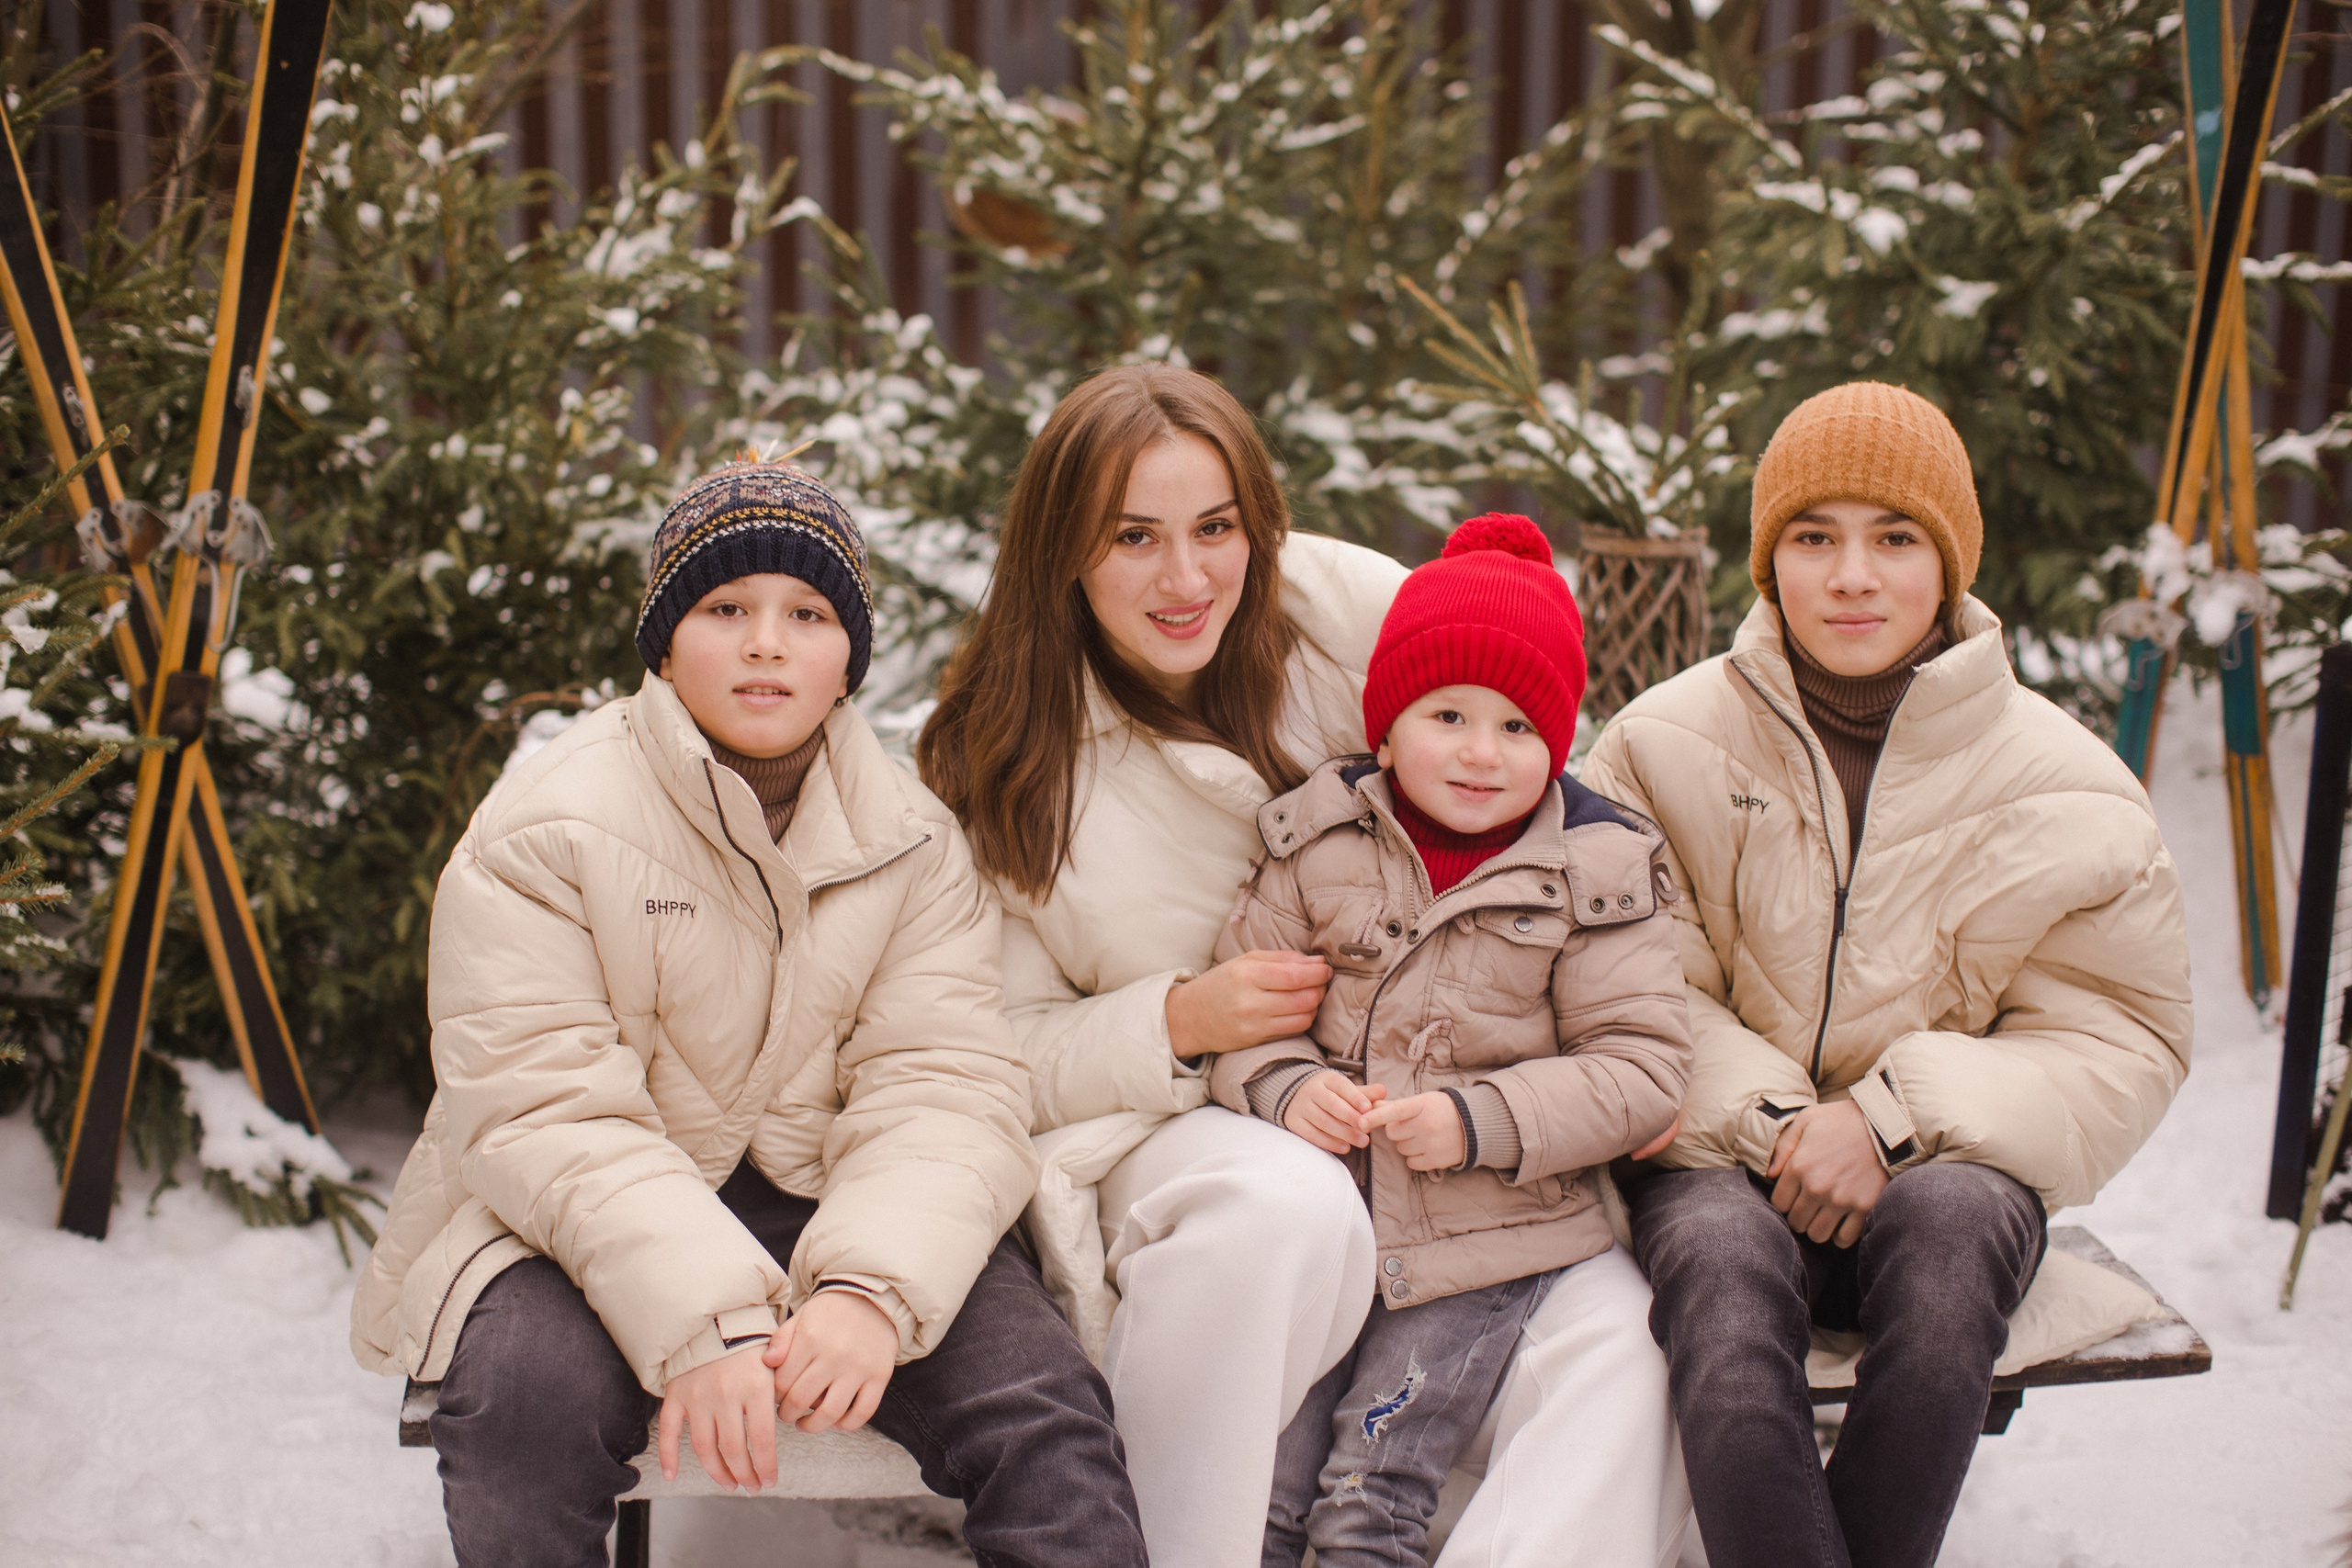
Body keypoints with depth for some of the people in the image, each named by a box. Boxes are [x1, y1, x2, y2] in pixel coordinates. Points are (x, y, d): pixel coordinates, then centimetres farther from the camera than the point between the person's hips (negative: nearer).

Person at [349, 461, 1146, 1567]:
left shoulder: (914, 843, 3)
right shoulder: (540, 830, -7)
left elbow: (943, 1085, -8)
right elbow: (545, 1113, -17)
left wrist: (870, 1289, -30)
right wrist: (703, 1319, -32)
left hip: (831, 1208, 2)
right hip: (586, 1226, -2)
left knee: (1042, 1406, -23)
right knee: (532, 1394, -33)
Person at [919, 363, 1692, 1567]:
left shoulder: (1337, 606, -2)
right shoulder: (996, 762, 0)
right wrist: (1176, 1023, -15)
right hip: (1166, 1139, -1)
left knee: (1627, 1340, -26)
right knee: (1290, 1205, -37)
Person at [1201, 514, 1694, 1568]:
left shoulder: (1594, 879, -4)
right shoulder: (1321, 845, 2)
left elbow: (1642, 1064, -6)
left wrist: (1482, 1122, -18)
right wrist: (1285, 1087, -13)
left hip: (1484, 1252, -2)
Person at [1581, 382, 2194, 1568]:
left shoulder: (2066, 788, 3)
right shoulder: (1665, 744, 4)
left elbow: (2120, 1042, 2)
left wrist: (1897, 1115, -12)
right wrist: (1766, 1119, -16)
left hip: (1942, 1169, 0)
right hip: (1723, 1161, 0)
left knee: (1950, 1218, -35)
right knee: (1718, 1254, -35)